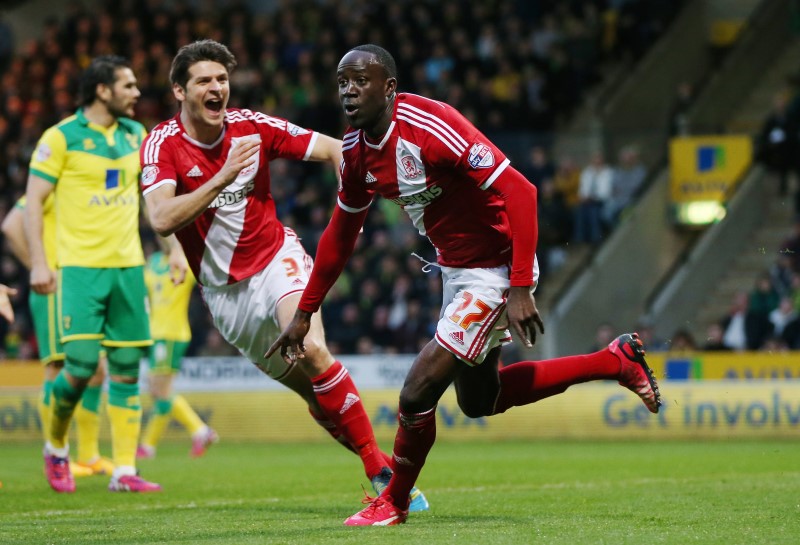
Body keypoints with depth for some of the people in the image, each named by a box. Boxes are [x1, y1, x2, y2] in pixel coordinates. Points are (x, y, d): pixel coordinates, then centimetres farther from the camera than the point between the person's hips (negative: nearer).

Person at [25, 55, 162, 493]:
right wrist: (38, 263, -13)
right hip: (81, 265, -5)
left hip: (128, 265, 5)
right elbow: (33, 202, -5)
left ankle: (124, 471, 5)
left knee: (127, 369, 2)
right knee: (81, 363, -13)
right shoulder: (61, 138, -5)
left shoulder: (136, 135, 12)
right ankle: (56, 447, 13)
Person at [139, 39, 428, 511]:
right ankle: (378, 468, 16)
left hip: (277, 259, -1)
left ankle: (382, 471, -24)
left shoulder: (250, 126, -7)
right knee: (310, 391, 2)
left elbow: (331, 148, -1)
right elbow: (162, 220, -28)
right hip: (224, 290, 1)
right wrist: (223, 177, -35)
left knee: (312, 349, -27)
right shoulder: (162, 146, -13)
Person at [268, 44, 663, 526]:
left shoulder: (430, 126, -28)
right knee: (479, 401, 22)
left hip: (495, 270, -9)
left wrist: (521, 289, -33)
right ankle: (616, 361, 31)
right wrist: (304, 313, 15)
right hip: (455, 268, 9)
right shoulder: (356, 150, -2)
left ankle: (395, 502, 16)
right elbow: (341, 234, 13)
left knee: (417, 394, -11)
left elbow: (519, 192, -29)